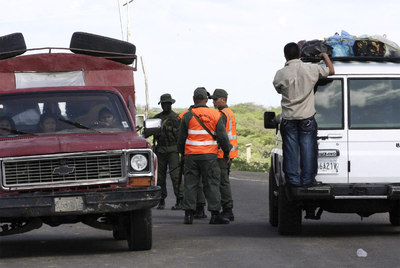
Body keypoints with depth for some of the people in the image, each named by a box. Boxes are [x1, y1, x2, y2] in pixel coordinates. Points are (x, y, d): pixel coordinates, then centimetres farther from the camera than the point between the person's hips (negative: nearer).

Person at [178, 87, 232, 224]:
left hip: (191, 155, 0)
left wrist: (182, 151, 21)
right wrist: (226, 152, 14)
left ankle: (188, 214, 3)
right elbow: (222, 136, 2)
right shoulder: (215, 115, 2)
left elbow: (181, 137, 5)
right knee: (211, 184, 2)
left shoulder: (188, 116, 1)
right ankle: (215, 214, -2)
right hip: (209, 155, 0)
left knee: (190, 184, 5)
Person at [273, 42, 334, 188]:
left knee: (290, 150, 6)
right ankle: (307, 179, 5)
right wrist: (325, 56, 26)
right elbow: (331, 71, 10)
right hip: (307, 117, 0)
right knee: (308, 149, 5)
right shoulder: (311, 69, -5)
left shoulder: (281, 74, -8)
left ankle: (293, 179, 5)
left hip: (288, 118, 0)